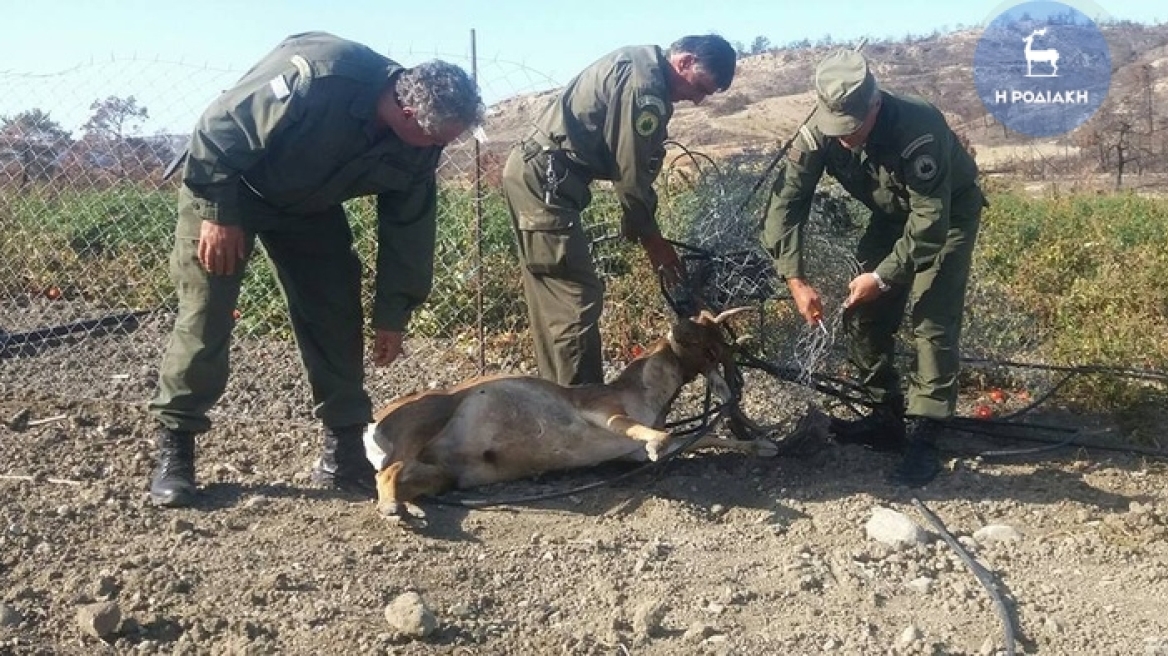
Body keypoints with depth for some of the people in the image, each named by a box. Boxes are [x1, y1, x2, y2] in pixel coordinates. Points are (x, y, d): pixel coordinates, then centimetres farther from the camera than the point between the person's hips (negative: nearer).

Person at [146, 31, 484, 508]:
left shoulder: (417, 148, -16)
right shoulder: (317, 76, -38)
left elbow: (408, 226, -4)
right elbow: (219, 128, -29)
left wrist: (393, 312, -1)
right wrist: (218, 213, -25)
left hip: (308, 202, 6)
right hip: (223, 187, -6)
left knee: (336, 313, -2)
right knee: (205, 315, -9)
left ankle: (345, 449, 6)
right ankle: (173, 446, 3)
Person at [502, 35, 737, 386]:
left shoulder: (637, 64, 17)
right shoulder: (645, 84, -15)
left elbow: (627, 162, 18)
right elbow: (631, 171, -14)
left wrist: (645, 231, 15)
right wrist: (651, 238, -1)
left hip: (530, 172, 11)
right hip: (545, 180, -11)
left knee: (552, 300, 15)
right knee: (578, 299, -8)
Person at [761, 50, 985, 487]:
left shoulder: (918, 130, -39)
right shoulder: (817, 134, -24)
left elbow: (931, 220, -37)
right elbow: (786, 203, -23)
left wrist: (883, 277, -35)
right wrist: (795, 279, -31)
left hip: (949, 211, -5)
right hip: (891, 214, 6)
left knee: (932, 320, -15)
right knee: (866, 314, 2)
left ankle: (923, 439, -12)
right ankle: (886, 417, 16)